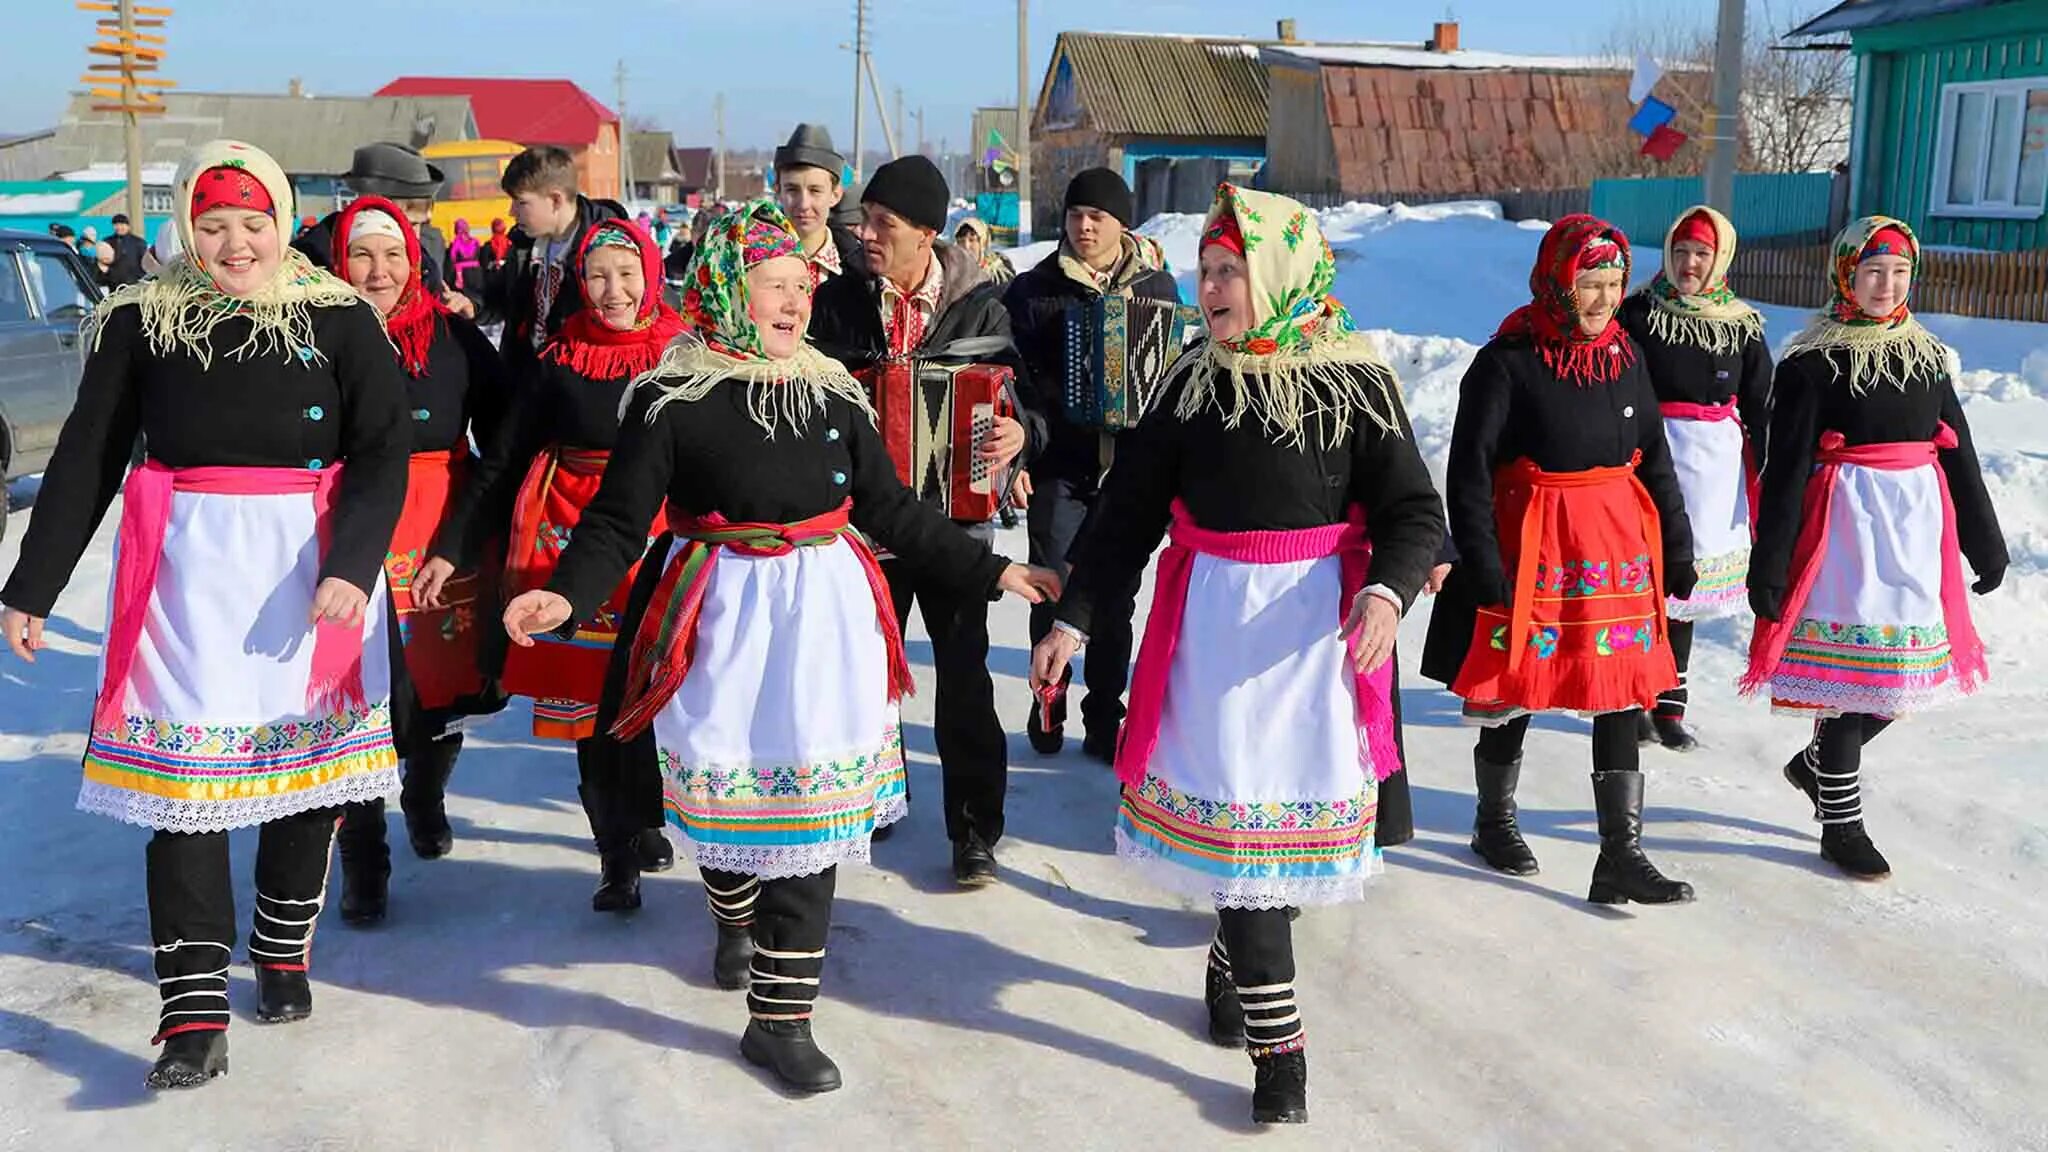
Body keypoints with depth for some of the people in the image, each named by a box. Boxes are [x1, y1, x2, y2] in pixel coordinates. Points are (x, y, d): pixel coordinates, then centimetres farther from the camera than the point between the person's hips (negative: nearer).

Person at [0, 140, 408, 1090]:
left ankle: (284, 951, 30)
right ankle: (195, 1010, -1)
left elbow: (381, 450, -4)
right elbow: (86, 458, 8)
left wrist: (352, 567, -19)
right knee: (184, 764, -5)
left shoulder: (338, 318, 1)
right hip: (189, 561, 0)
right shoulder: (143, 319, 5)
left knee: (306, 757, 8)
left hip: (315, 559, 0)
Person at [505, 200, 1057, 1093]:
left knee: (811, 802, 0)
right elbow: (619, 518, -4)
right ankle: (735, 921, 45)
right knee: (726, 785, 9)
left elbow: (892, 511, 13)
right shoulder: (672, 399, -5)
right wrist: (567, 594, -22)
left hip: (821, 617, 3)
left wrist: (990, 572, 11)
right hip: (723, 615, -2)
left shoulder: (835, 393, 6)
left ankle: (779, 1018, 13)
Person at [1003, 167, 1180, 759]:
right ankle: (1048, 702, 19)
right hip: (1058, 467, -2)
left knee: (1116, 598, 7)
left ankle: (1104, 719, 18)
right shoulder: (1033, 290, 1)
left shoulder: (1156, 287, 8)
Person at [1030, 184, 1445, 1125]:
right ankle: (1276, 1041, 7)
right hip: (1213, 621, 1)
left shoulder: (1355, 385, -4)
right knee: (1241, 809, -2)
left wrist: (1386, 591, -26)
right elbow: (1127, 509, 7)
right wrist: (1072, 620, 4)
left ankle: (1231, 968, 32)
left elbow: (1415, 511, -6)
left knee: (1299, 799, 3)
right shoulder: (1194, 384, 3)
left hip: (1317, 623, -1)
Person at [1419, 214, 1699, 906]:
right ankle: (1494, 820, 32)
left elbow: (1655, 459, 15)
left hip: (1619, 548, 5)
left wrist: (1676, 548, 13)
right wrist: (1482, 564, -16)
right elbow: (1469, 470, -12)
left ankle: (1621, 857, 9)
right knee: (1515, 686, 8)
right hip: (1532, 547, -5)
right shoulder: (1507, 362, -10)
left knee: (1622, 695, 3)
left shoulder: (1625, 356, 7)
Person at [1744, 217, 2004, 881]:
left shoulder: (1926, 357, 12)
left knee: (1907, 671, 7)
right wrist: (1769, 566, -12)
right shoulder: (1813, 363, -6)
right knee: (1853, 664, -2)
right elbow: (1785, 470, -9)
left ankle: (1816, 764, 32)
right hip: (1848, 524, -6)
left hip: (1919, 526, 6)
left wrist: (1985, 544, 18)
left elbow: (1959, 454, 16)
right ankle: (1841, 822, 13)